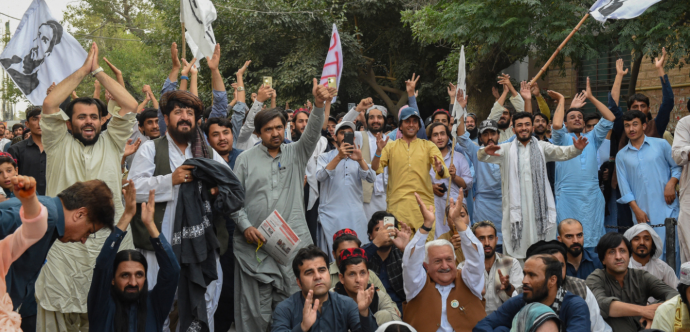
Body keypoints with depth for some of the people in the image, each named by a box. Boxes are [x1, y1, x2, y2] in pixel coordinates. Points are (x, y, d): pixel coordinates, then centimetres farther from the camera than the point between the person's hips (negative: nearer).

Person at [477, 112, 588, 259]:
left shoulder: (541, 147, 13)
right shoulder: (506, 149, 12)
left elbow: (562, 152, 0)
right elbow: (481, 157, 2)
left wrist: (576, 149, -22)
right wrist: (485, 152, -23)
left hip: (539, 205, 1)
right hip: (516, 206, 0)